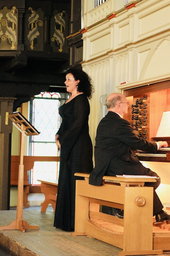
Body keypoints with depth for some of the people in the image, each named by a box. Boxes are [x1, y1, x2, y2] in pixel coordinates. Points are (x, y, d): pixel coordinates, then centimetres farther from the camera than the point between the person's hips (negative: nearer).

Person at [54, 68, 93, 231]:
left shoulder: (81, 99, -11)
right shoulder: (71, 99, 18)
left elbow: (78, 123, -19)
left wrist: (63, 139, -13)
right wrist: (58, 135, 5)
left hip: (78, 146, -10)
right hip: (68, 146, 10)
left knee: (75, 181, -7)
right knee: (66, 181, 11)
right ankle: (67, 220, 18)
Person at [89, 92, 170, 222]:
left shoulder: (104, 122, 14)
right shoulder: (120, 123, -18)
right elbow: (137, 143, -16)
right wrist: (157, 145, 2)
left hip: (106, 167, 10)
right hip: (118, 169, -10)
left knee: (148, 174, 21)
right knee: (154, 178, 1)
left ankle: (159, 213, 22)